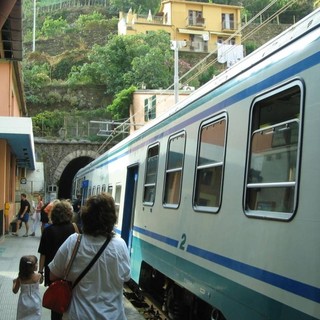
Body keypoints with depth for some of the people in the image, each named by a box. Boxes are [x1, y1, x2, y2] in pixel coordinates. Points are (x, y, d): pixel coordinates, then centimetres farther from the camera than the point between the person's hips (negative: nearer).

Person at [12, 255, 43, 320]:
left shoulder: (20, 278, -16)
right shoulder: (38, 276, -17)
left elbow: (15, 291, -3)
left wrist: (14, 282, 13)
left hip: (24, 304, 1)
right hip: (35, 303, -1)